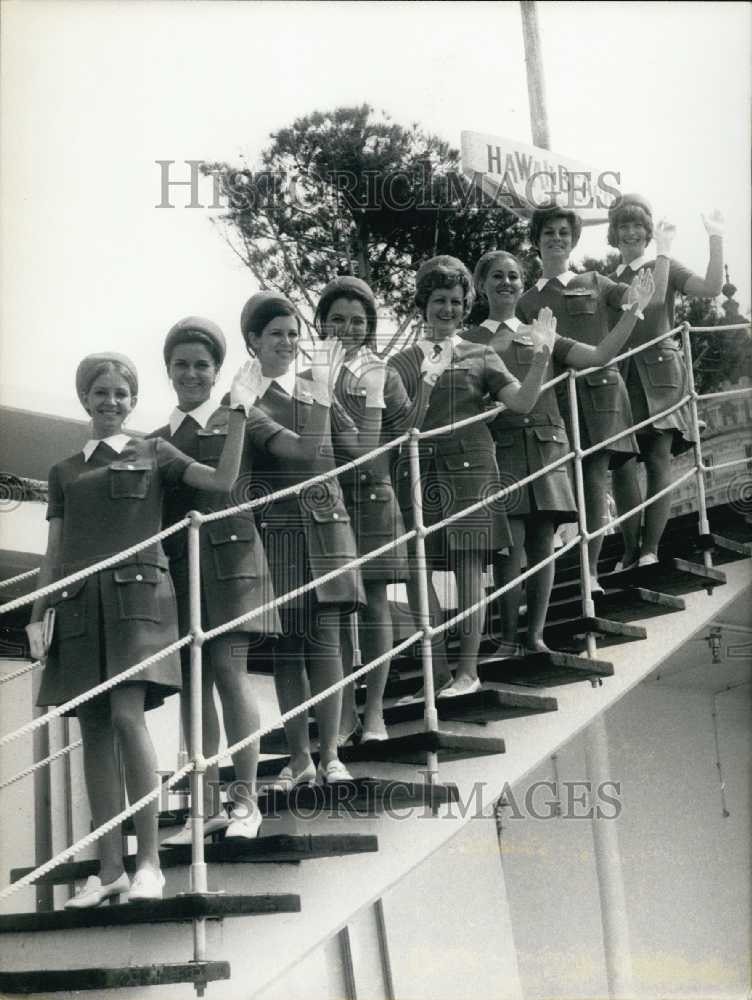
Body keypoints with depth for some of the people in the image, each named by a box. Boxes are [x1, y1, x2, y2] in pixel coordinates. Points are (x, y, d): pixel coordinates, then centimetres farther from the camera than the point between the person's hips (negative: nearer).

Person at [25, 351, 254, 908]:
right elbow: (55, 553, 18)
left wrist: (239, 413, -5)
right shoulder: (65, 472, 20)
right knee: (94, 731, 0)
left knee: (128, 716, -18)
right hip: (79, 604, 4)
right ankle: (109, 870, 5)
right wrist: (38, 616, 9)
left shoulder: (153, 455, 13)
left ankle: (149, 861, -12)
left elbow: (222, 481, 0)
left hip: (137, 595, -3)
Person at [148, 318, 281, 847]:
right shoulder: (156, 441, 17)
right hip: (177, 562, 4)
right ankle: (207, 807, 7)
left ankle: (246, 801, -1)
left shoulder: (236, 421, 7)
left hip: (228, 554, -4)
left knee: (229, 669, -9)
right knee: (193, 680, 3)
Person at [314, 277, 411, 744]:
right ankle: (344, 712, 16)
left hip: (373, 499, 0)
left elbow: (404, 436, 8)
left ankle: (374, 712, 14)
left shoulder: (383, 376, 6)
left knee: (374, 603, 3)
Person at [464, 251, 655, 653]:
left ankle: (536, 636, 11)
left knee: (542, 544, 2)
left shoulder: (541, 337, 18)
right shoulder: (468, 343, 8)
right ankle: (508, 640, 0)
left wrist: (632, 311, 0)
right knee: (511, 544, -10)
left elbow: (598, 356, 6)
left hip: (546, 448, 3)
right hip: (500, 449, -3)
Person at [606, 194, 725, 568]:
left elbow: (711, 288, -10)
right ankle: (630, 550, 1)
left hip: (659, 372, -3)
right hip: (621, 376, 3)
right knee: (621, 464, -5)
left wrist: (715, 239, -13)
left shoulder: (664, 267, 7)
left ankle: (650, 549, -7)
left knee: (659, 460, -8)